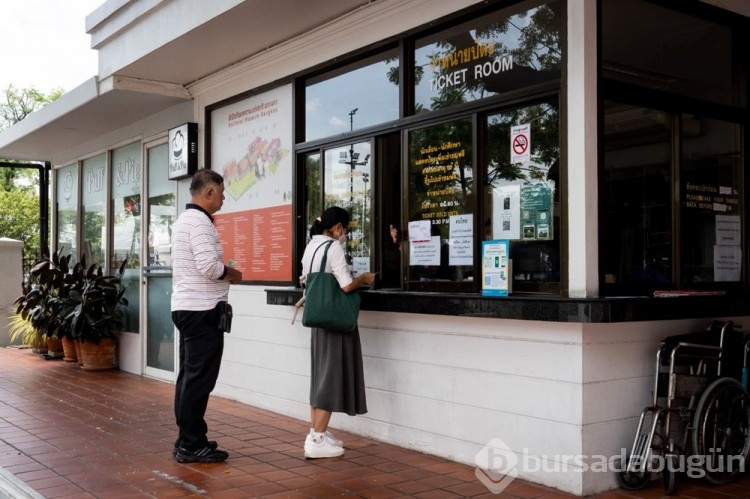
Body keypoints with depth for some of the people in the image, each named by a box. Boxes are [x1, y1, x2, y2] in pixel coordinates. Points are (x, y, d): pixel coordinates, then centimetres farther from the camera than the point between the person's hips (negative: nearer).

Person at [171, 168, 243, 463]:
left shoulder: (185, 220, 18)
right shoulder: (200, 222, -15)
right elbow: (209, 266, -25)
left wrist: (224, 273, 11)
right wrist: (232, 274, -7)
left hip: (187, 307, 11)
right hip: (202, 311, -11)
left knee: (189, 377, 13)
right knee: (199, 380, -5)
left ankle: (186, 441, 19)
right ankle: (192, 445, 0)